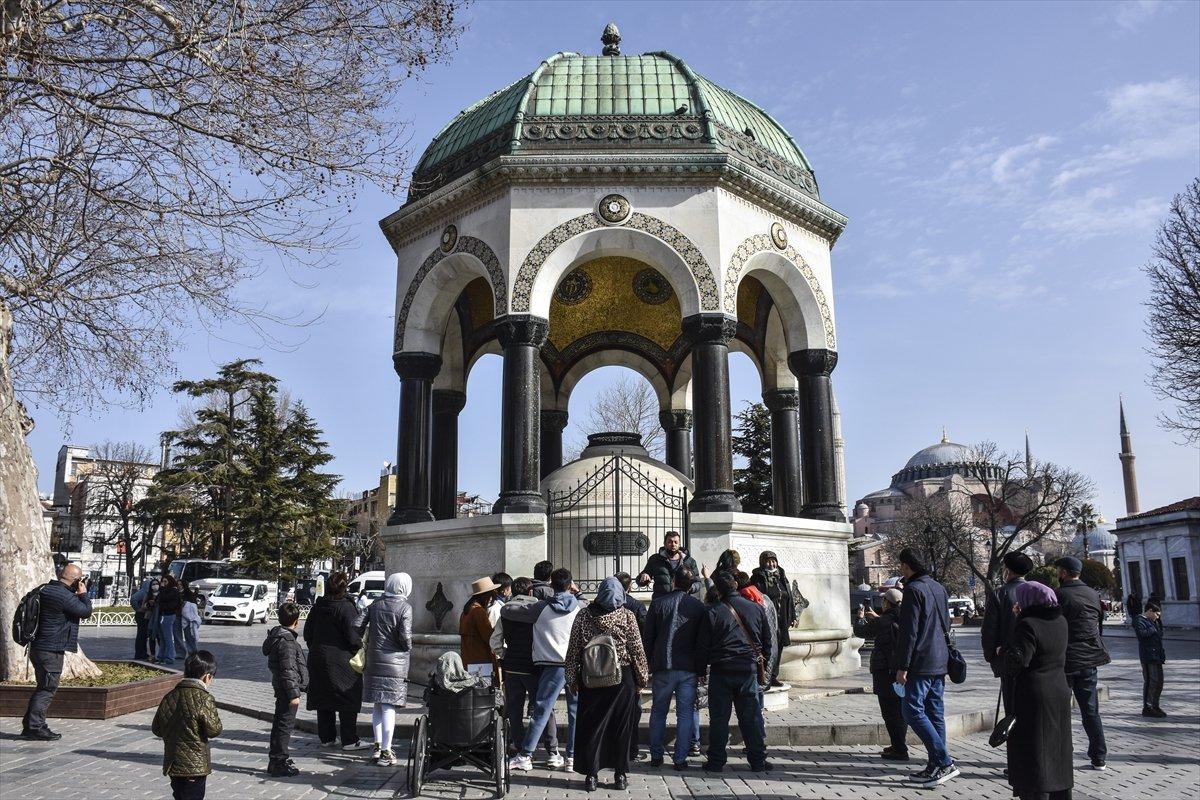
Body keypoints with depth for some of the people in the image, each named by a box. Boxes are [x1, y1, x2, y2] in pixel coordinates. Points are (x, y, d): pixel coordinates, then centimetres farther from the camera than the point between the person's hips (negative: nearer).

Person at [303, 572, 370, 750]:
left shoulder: (317, 606, 5)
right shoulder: (346, 607, -15)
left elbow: (308, 633, 13)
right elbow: (354, 636, -18)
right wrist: (359, 654, -3)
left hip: (318, 657, 7)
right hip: (341, 660, -6)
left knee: (323, 700, 14)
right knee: (348, 701, 2)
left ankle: (326, 738, 20)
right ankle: (349, 740, 4)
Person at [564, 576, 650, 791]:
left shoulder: (583, 616, -1)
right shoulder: (627, 616, -5)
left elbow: (573, 650, 0)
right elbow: (637, 649, -3)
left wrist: (572, 679, 8)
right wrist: (642, 677, 7)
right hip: (622, 678, -1)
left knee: (590, 727, 8)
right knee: (621, 727, 9)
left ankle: (590, 775, 11)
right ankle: (620, 775, 15)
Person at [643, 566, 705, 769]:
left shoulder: (658, 603, -1)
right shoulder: (698, 606, 1)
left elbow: (647, 637, 1)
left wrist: (648, 664, 11)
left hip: (662, 668, 0)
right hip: (689, 668, 0)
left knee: (658, 712, 12)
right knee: (686, 713, 5)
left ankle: (656, 756, 16)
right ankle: (680, 759, 5)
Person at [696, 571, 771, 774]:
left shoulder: (712, 612, -7)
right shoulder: (756, 609, 3)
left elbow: (702, 646, -4)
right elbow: (767, 641, 12)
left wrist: (701, 670, 7)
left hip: (720, 671, -2)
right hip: (748, 670, 2)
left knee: (719, 717, 5)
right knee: (751, 716, 10)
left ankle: (716, 761, 9)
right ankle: (758, 760, 14)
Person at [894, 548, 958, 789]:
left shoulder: (913, 590, -14)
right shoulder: (939, 588, 14)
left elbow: (909, 632, -17)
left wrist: (902, 667, -15)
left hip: (921, 663, -9)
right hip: (940, 662, 9)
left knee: (913, 711, -7)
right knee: (935, 713, 11)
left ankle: (944, 762, -10)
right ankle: (936, 766, 14)